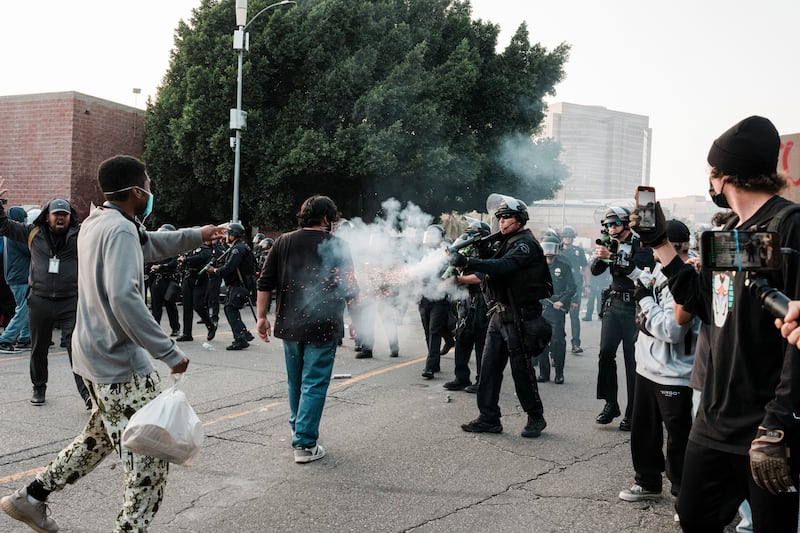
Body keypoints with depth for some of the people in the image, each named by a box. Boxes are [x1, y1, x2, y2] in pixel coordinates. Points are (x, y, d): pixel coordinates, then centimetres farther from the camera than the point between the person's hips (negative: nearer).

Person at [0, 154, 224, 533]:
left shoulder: (95, 223, 10)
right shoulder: (121, 230, -19)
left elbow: (148, 244, 27)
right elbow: (124, 298, -30)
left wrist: (196, 236, 29)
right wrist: (169, 352, -28)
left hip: (95, 354, 10)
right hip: (122, 361, -10)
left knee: (103, 435, 25)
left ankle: (31, 497, 31)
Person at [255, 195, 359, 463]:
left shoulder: (283, 242, 4)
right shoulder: (337, 245, -7)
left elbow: (265, 283, 1)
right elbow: (350, 290, -7)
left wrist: (261, 316, 7)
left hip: (290, 325, 5)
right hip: (322, 327, -4)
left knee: (296, 381, 20)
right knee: (314, 384, 1)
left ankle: (298, 429, 36)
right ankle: (305, 444, -1)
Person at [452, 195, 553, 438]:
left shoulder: (526, 244, -13)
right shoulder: (506, 242, 17)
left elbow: (503, 266, -30)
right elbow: (492, 266, 13)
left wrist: (467, 262, -36)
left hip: (518, 316, -9)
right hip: (499, 315, 9)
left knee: (522, 369, 0)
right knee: (489, 366, 6)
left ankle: (536, 418, 15)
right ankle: (489, 418, 12)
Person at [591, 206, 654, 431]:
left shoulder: (640, 244, -4)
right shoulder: (611, 244, 13)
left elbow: (638, 268, -22)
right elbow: (595, 270, 7)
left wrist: (611, 257, -27)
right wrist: (599, 256, -12)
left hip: (633, 306, -5)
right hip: (613, 305, 5)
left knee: (632, 359, -2)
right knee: (605, 353, -1)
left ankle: (632, 412, 4)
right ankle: (610, 404, 9)